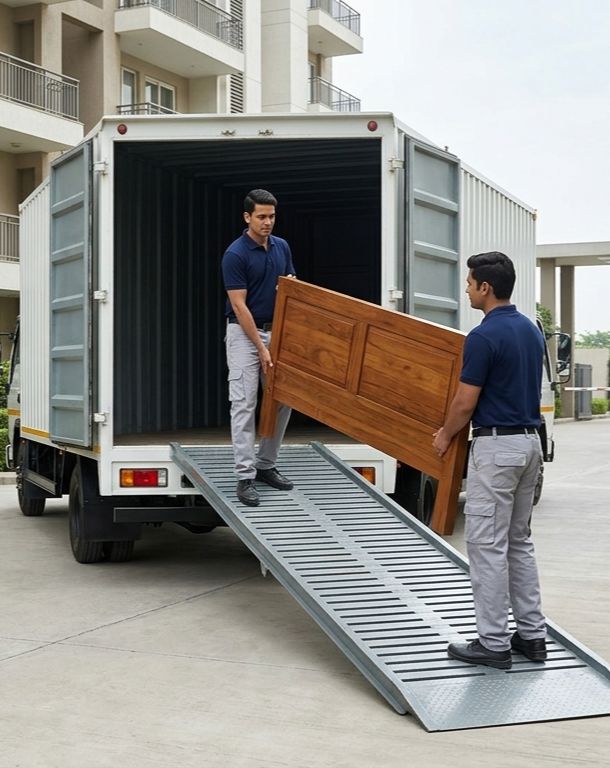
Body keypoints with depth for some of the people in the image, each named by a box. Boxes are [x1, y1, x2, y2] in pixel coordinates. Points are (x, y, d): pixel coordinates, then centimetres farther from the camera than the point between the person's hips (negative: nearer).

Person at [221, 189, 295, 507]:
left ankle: (266, 465, 20)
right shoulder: (235, 254, -15)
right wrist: (261, 348, -19)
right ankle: (245, 477, -5)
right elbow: (239, 306, -17)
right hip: (244, 334, -7)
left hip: (276, 331, 7)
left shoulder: (282, 247, 6)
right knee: (244, 405, -8)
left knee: (282, 401, 7)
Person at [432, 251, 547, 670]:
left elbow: (466, 403, -15)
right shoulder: (531, 329, 10)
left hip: (497, 446, -9)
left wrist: (445, 434, 4)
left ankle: (494, 643, 4)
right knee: (519, 542, 16)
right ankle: (532, 634, 19)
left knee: (487, 546, -2)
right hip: (529, 441, 9)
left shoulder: (484, 335, -18)